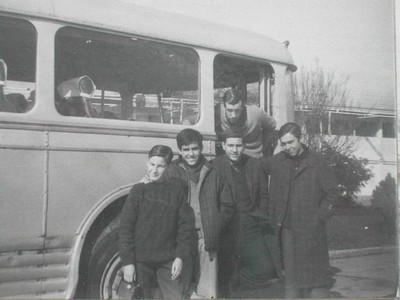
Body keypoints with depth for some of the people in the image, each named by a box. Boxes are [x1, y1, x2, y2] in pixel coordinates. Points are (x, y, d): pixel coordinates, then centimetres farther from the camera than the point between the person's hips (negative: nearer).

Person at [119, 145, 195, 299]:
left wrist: (180, 257, -5)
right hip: (141, 260, 0)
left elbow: (186, 224, 1)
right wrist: (127, 262, -8)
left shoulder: (178, 189, 0)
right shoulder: (139, 190, -2)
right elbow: (125, 227, -3)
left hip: (169, 261, 0)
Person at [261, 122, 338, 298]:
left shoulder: (316, 162, -2)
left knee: (315, 276, 0)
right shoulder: (276, 162, 6)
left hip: (310, 231, -3)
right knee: (290, 277, 8)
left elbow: (331, 192, 0)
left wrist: (318, 218, -7)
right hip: (286, 229, 3)